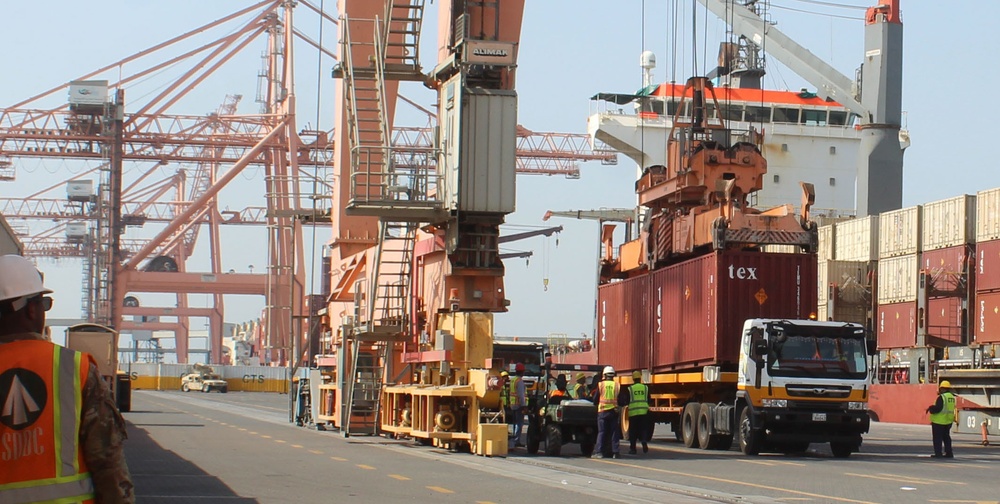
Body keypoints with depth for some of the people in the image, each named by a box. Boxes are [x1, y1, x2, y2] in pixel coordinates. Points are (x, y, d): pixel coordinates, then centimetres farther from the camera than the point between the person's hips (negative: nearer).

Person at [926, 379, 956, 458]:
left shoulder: (942, 397, -18)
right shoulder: (952, 397, 9)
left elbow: (937, 408, -24)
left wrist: (930, 408, -4)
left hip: (939, 421, -8)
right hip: (948, 421, 8)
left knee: (937, 438, -1)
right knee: (946, 437, 17)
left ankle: (938, 454, -3)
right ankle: (949, 453, 18)